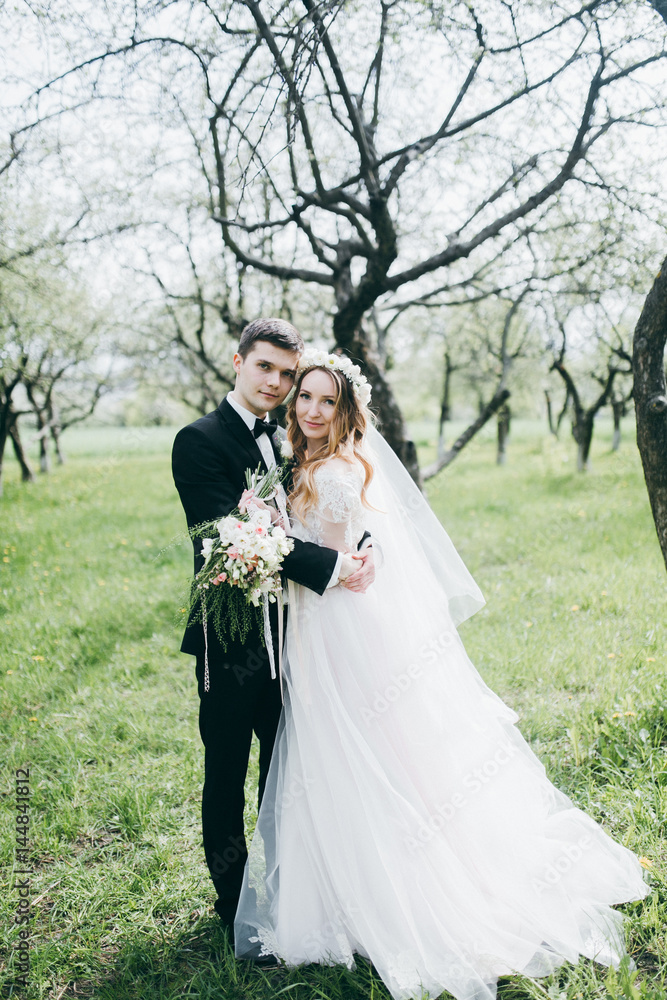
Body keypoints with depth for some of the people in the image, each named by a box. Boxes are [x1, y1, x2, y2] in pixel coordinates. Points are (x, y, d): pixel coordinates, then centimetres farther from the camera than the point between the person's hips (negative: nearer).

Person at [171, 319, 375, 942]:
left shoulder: (287, 441, 13)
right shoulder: (200, 441, -11)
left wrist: (365, 548, -15)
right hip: (231, 638, -7)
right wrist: (331, 567, -24)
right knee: (227, 775, 8)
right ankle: (235, 907, 26)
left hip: (288, 633, 7)